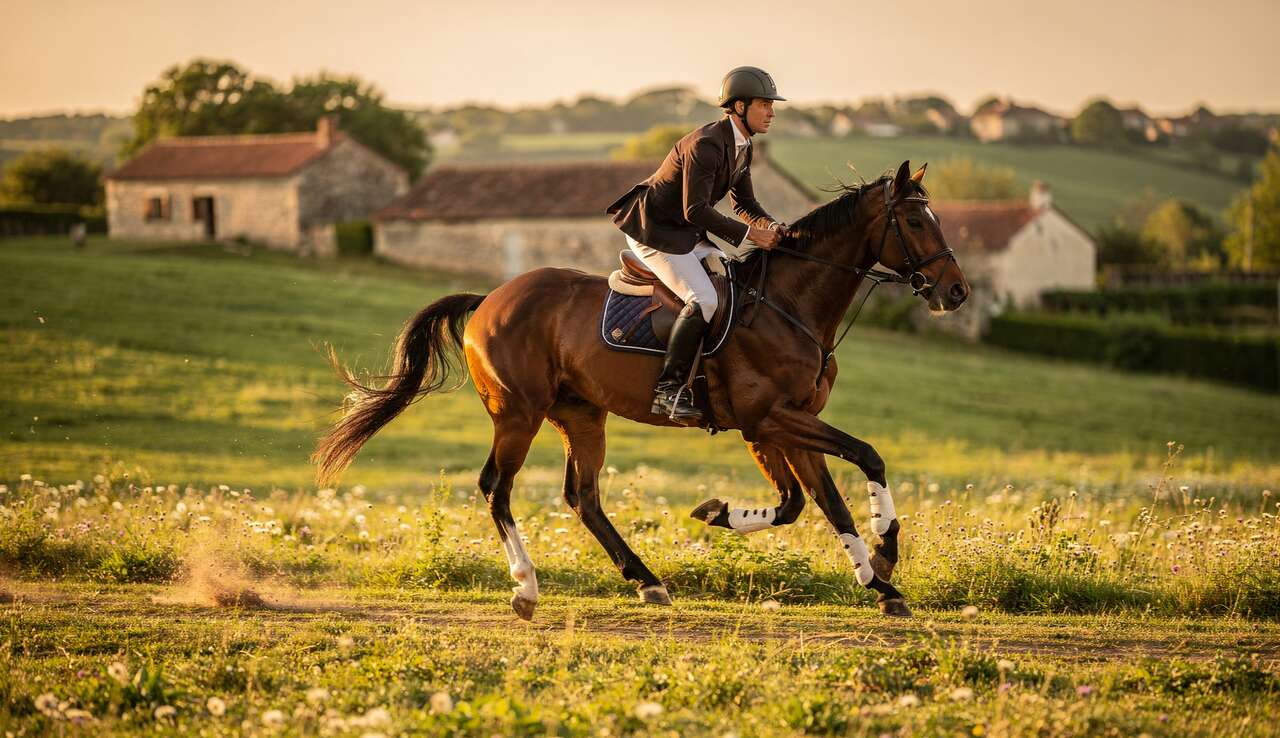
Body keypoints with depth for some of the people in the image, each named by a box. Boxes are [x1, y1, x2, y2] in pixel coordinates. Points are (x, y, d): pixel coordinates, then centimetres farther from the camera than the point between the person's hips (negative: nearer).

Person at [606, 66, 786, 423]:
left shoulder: (742, 146, 7)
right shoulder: (705, 144, -24)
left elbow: (744, 203, 16)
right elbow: (695, 210, -27)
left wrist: (771, 226, -5)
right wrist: (749, 233, -25)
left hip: (683, 233, 10)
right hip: (652, 229, -10)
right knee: (703, 299, -26)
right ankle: (668, 388, -24)